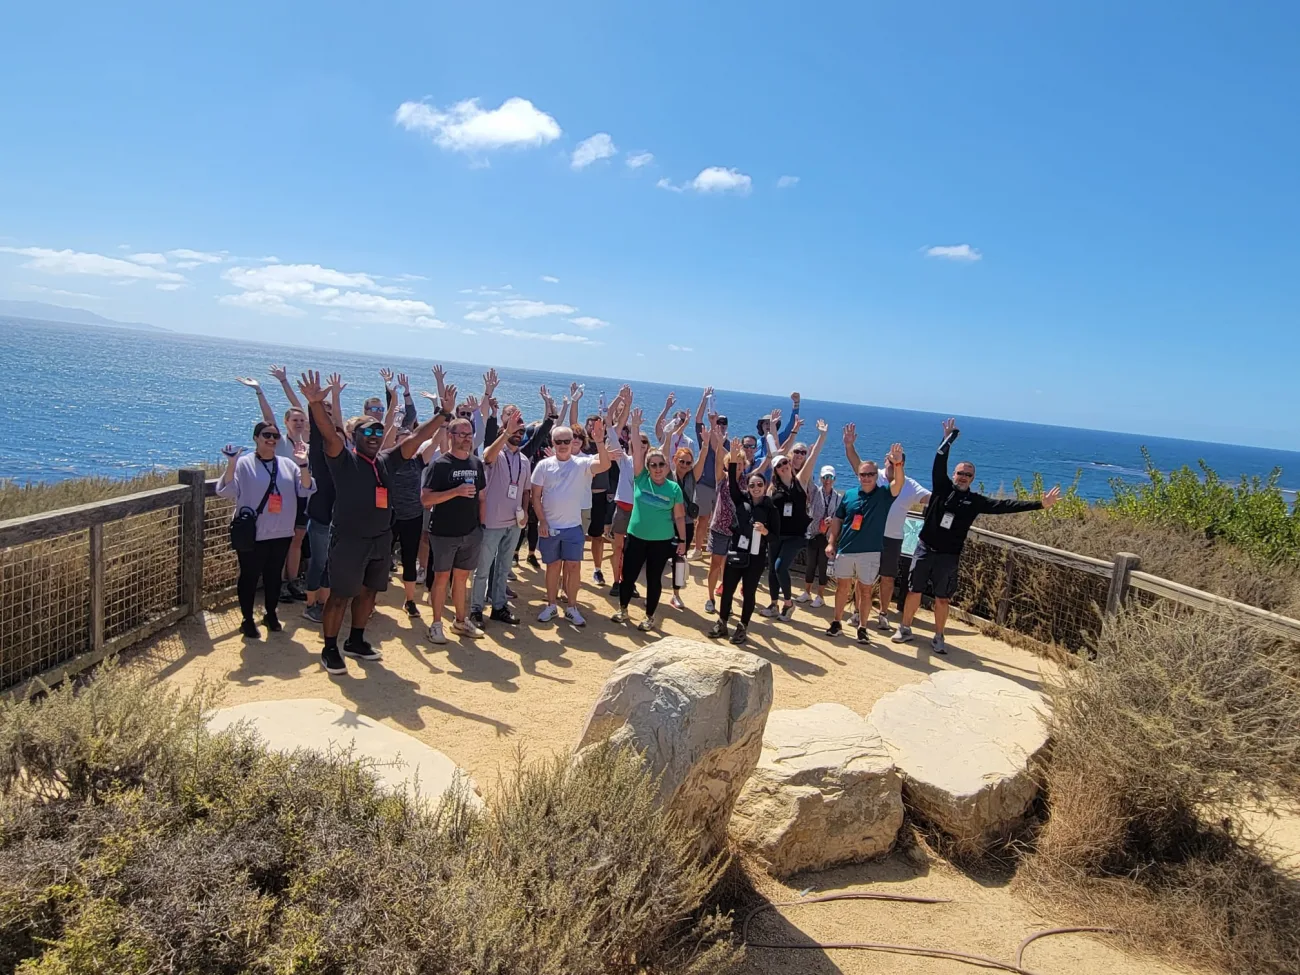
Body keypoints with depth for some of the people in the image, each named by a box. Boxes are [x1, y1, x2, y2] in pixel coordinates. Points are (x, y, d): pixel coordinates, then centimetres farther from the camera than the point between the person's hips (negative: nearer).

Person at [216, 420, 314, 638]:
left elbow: (305, 490, 1)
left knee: (274, 575, 15)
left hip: (282, 533, 4)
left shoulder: (287, 464, 7)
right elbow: (227, 491, -16)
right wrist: (231, 463, -27)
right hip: (252, 534, -4)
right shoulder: (244, 463, -6)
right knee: (249, 576, 4)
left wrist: (303, 465, -13)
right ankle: (248, 620, 17)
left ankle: (271, 615, 30)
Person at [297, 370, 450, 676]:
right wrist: (316, 404, -40)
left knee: (368, 592, 16)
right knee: (340, 595, 2)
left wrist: (443, 414, -2)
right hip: (349, 539, -6)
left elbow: (416, 437, 4)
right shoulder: (344, 460, -7)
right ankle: (329, 650, 14)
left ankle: (356, 642, 32)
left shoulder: (387, 461, 7)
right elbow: (329, 434, -24)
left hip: (381, 539, 6)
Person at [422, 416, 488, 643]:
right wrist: (457, 491, -24)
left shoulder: (477, 464, 7)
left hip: (471, 533, 5)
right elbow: (425, 499, -16)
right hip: (443, 533, -4)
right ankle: (436, 624, 14)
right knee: (442, 576, 3)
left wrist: (482, 525, 9)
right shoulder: (440, 464, -9)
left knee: (462, 577, 14)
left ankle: (461, 621, 25)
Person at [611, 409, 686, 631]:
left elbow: (679, 517, 2)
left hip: (662, 541, -1)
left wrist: (682, 540, 2)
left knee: (654, 579, 8)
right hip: (636, 537, 1)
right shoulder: (641, 479, -3)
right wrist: (635, 427, -16)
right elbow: (637, 451, -10)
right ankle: (622, 609, 31)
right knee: (628, 575, 10)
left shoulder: (674, 488, -4)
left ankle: (649, 617, 23)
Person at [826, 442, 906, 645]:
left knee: (865, 590, 4)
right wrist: (831, 542, 4)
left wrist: (898, 463, -41)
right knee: (842, 586, 11)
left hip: (870, 552, -2)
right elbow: (837, 520, 11)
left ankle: (862, 628, 15)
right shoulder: (849, 495, 6)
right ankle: (837, 622, 24)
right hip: (844, 550, 3)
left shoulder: (884, 494, -2)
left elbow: (898, 483, -23)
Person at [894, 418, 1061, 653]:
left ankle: (938, 638, 18)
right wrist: (948, 439, -10)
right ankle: (905, 629, 19)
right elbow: (939, 463, -7)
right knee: (914, 591, 6)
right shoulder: (942, 488, 1)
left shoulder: (975, 501, 1)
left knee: (942, 599, 6)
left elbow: (1005, 506, -4)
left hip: (948, 556, 0)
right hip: (925, 549, 0)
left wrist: (1039, 505, -9)